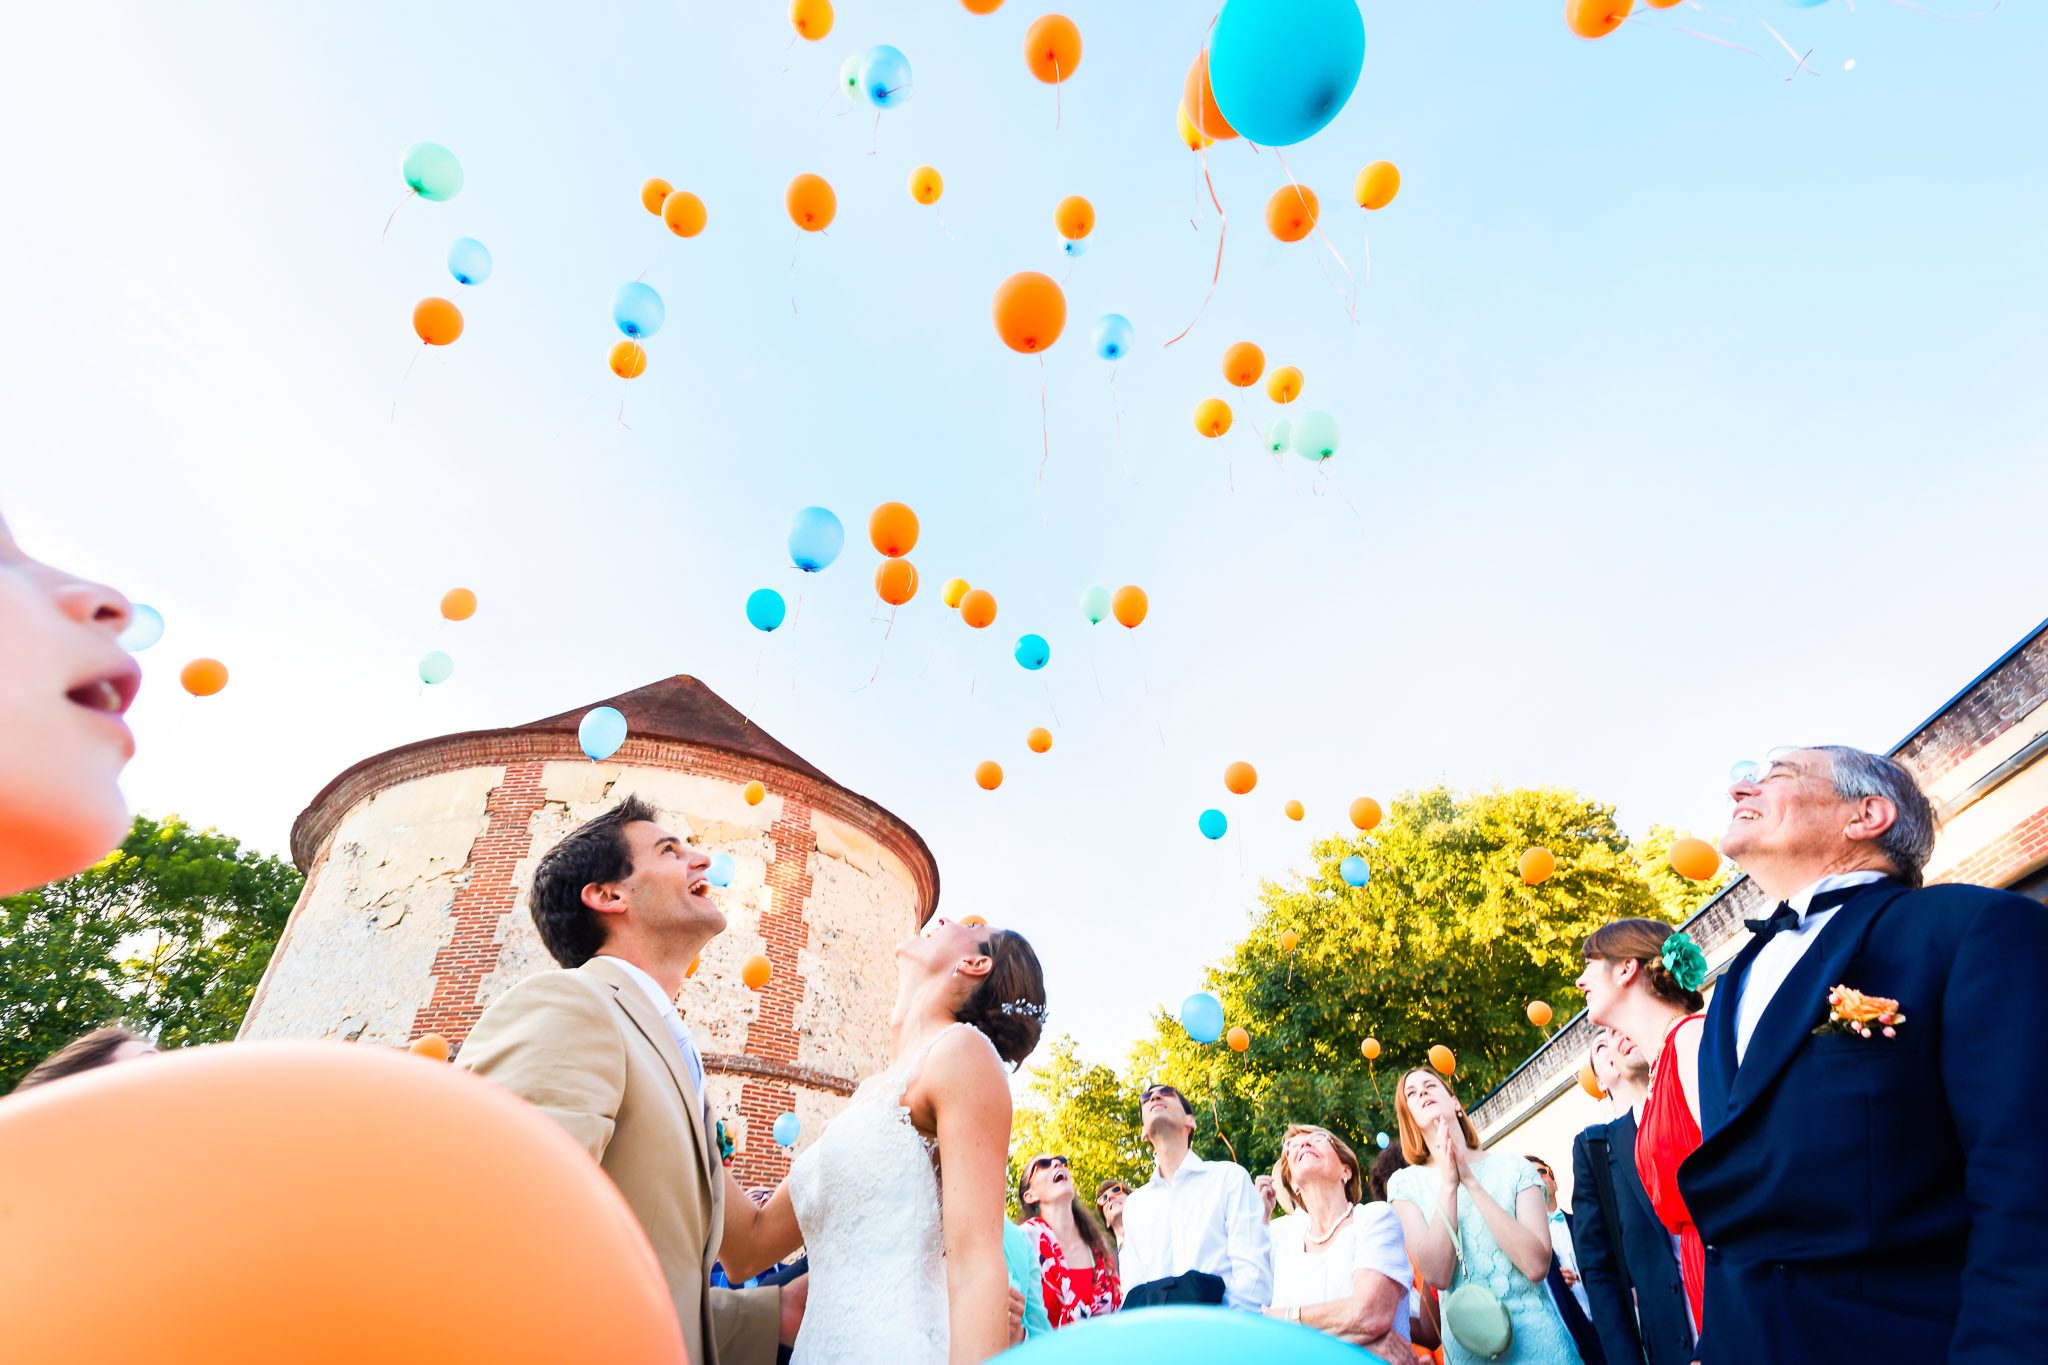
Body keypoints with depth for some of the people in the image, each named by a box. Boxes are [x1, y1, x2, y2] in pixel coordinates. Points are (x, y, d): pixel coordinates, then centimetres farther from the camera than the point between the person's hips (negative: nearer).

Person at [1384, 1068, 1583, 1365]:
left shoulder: (1514, 1169, -4)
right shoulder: (1405, 1183, -3)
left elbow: (1537, 1265, -16)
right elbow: (1437, 1275, -13)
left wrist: (1471, 1182, -19)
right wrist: (1448, 1184, -19)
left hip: (1536, 1336, 0)